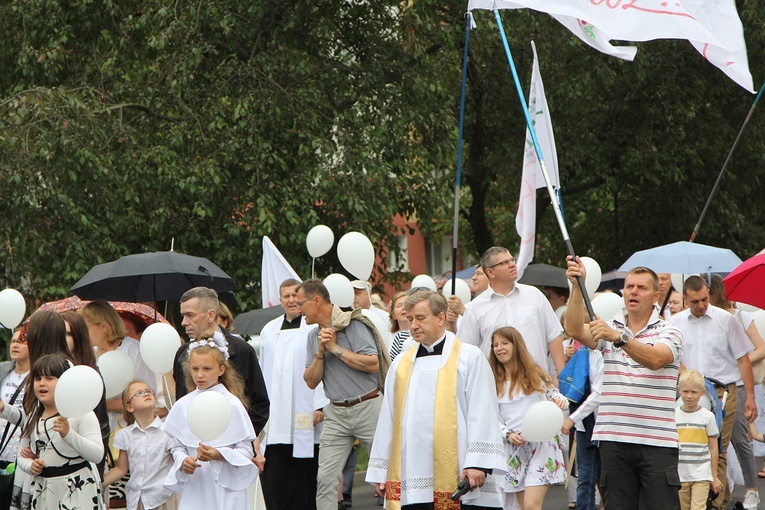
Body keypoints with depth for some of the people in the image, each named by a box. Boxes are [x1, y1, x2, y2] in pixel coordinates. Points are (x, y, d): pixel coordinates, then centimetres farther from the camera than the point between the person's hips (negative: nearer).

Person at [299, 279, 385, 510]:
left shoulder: (352, 324, -7)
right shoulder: (314, 336, 13)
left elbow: (373, 364, -17)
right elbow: (311, 382, 10)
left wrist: (336, 348, -12)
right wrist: (320, 352, -6)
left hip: (367, 408, -6)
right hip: (336, 413, 6)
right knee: (325, 478, -3)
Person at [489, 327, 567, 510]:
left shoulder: (535, 374, 3)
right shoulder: (495, 382, 9)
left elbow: (555, 396, 9)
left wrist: (561, 401, -14)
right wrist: (508, 434, -10)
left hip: (541, 444, -3)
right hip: (513, 449, 3)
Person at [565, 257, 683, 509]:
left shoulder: (668, 332, 3)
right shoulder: (609, 329, 13)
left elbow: (655, 359, -19)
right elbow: (575, 330, -7)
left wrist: (619, 338, -33)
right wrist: (577, 287, -18)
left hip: (657, 441, -3)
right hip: (614, 439, 3)